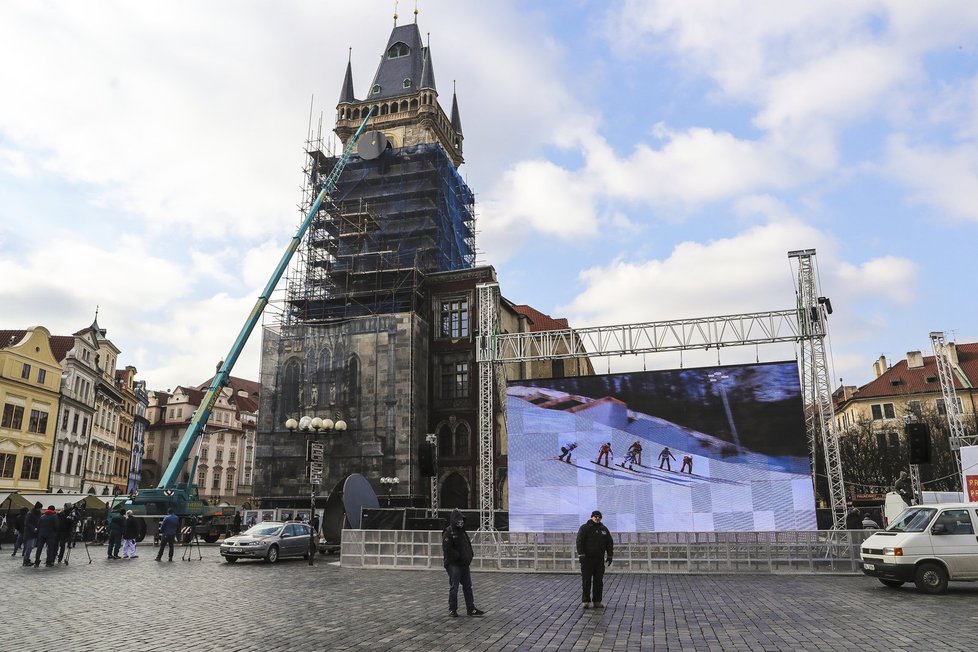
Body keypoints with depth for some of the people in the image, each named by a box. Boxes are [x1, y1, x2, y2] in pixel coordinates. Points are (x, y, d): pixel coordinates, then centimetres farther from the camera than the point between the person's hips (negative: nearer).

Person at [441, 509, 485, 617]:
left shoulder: (463, 532, 16)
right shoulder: (448, 533, -11)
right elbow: (447, 549, -20)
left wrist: (468, 558, 7)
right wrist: (459, 556, -18)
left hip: (464, 564, 8)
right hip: (453, 565, -8)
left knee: (468, 587, 10)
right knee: (454, 587, -1)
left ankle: (471, 609, 16)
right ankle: (452, 609, 11)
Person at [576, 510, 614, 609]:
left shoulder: (604, 529, 12)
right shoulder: (584, 528, -2)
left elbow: (610, 543, 15)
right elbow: (579, 542, -9)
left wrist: (609, 556, 8)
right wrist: (581, 555, -16)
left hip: (599, 560, 4)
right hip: (587, 559, -4)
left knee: (599, 581, 6)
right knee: (586, 581, -2)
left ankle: (597, 601, 13)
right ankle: (585, 601, 5)